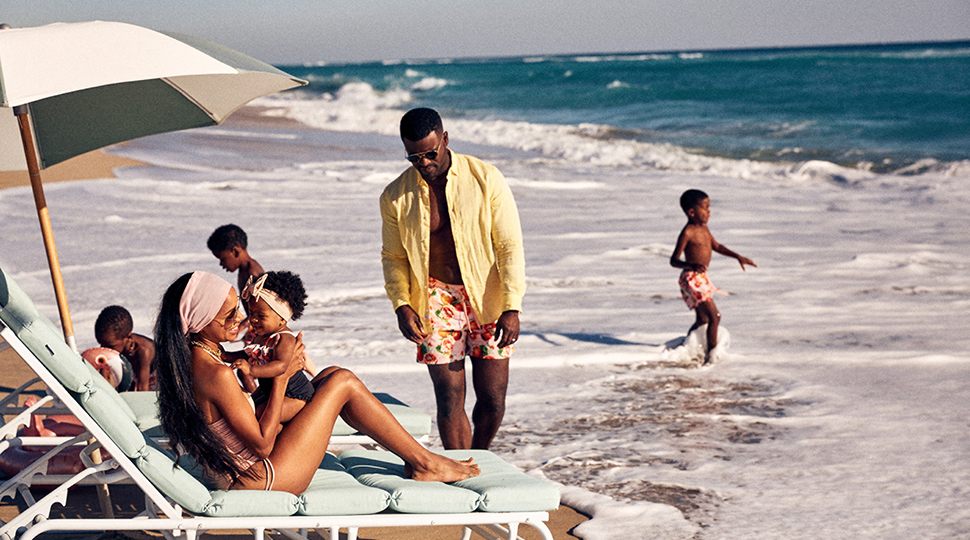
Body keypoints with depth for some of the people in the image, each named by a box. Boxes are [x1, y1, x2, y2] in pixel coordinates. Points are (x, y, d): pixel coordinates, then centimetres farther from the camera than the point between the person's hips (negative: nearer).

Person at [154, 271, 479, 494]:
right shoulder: (217, 374, -28)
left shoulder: (191, 356, 1)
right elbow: (262, 444, -21)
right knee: (343, 383, -7)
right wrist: (282, 375, -15)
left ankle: (417, 460, 17)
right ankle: (423, 462, 8)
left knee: (330, 375, 12)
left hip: (231, 474, 10)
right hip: (258, 480, -10)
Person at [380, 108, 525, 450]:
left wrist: (512, 307, -14)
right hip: (436, 301, 1)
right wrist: (401, 305, -7)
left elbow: (510, 246, -7)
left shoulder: (486, 179, -8)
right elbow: (393, 257, 9)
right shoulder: (396, 197, -2)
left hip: (487, 299, 0)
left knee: (492, 400, 1)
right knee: (450, 400, -4)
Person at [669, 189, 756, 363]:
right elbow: (674, 260, -22)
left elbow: (716, 246, 24)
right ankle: (711, 354, -6)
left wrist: (738, 257, 19)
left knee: (702, 319, 20)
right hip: (692, 280, -10)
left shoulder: (703, 228, 9)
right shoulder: (687, 233, -19)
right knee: (714, 316, -12)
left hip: (702, 278, 10)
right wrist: (691, 265, -39)